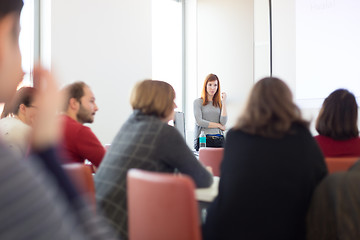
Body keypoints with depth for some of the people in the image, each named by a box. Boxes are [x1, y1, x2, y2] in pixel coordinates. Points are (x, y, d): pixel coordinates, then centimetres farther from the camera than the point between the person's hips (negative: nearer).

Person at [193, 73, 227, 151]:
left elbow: (223, 122, 0)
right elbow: (199, 122, -6)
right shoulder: (198, 102, 6)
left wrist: (224, 102, 2)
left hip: (219, 140, 3)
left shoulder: (220, 103, 14)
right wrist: (218, 125, 1)